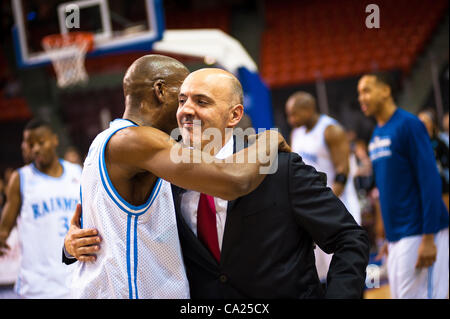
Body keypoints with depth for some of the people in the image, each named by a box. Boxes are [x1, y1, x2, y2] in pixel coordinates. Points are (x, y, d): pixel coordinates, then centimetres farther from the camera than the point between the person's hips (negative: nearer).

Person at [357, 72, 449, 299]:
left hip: (418, 235, -8)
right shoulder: (376, 135, 14)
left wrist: (428, 238, -19)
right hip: (396, 237, 8)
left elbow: (430, 181, -15)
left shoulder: (408, 125, -10)